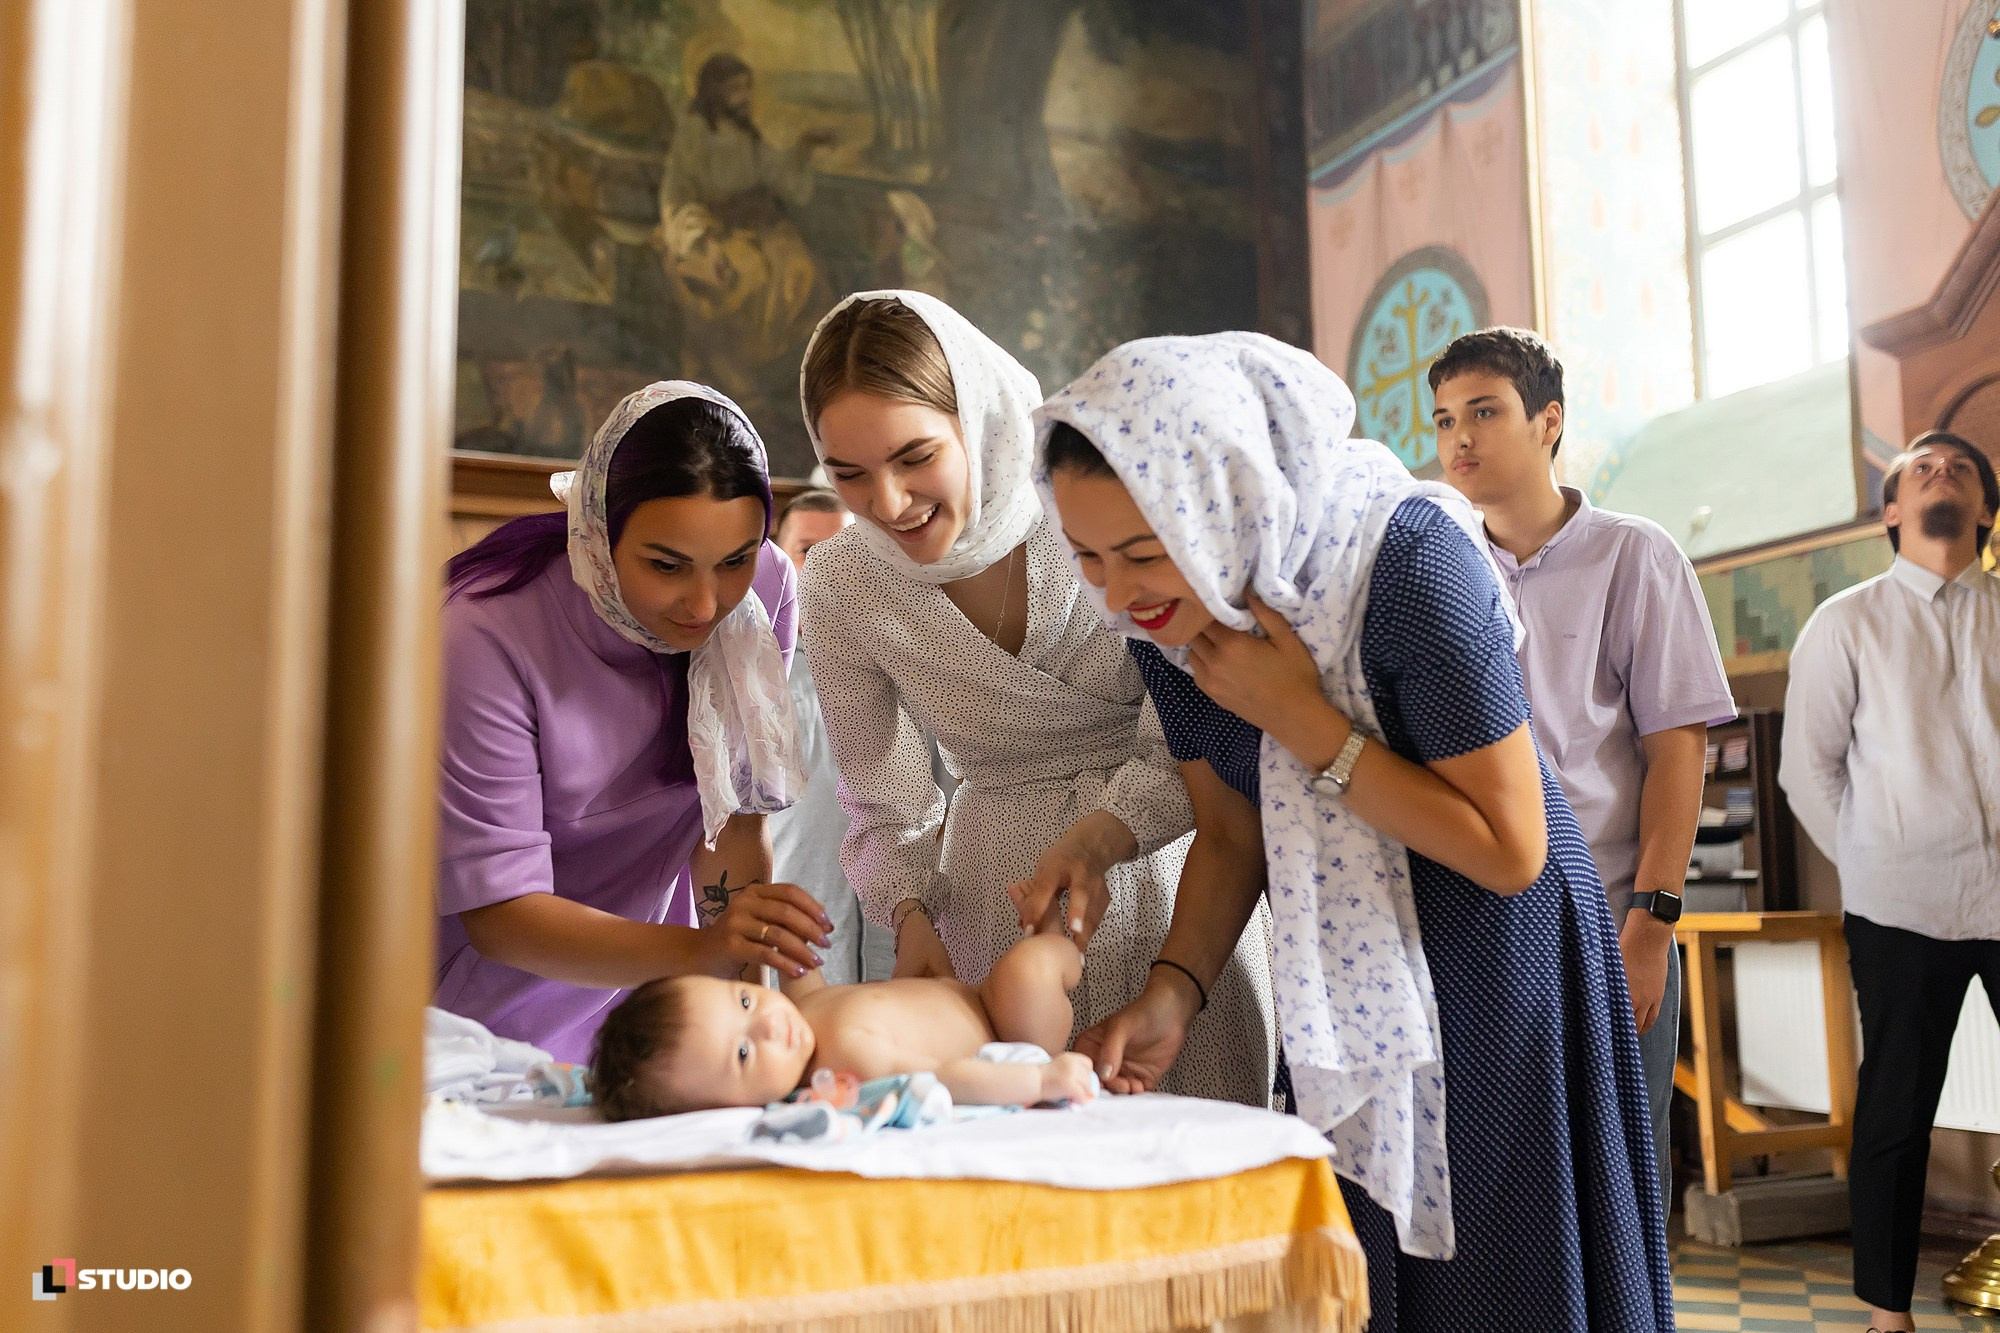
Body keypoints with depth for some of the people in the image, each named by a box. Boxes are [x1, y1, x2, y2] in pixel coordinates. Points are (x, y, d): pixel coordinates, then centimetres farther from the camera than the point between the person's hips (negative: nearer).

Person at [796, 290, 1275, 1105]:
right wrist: (910, 911, -16)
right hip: (998, 899, 2)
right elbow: (881, 808, 3)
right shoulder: (841, 583, -6)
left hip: (1166, 863, -1)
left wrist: (1098, 837, -28)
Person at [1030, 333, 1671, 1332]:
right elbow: (1230, 832, 1)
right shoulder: (1166, 611, -10)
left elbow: (1511, 851, -25)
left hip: (1496, 974, -5)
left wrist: (1301, 719, -28)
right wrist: (1172, 993, -14)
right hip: (1341, 982, 5)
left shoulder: (1405, 557, -28)